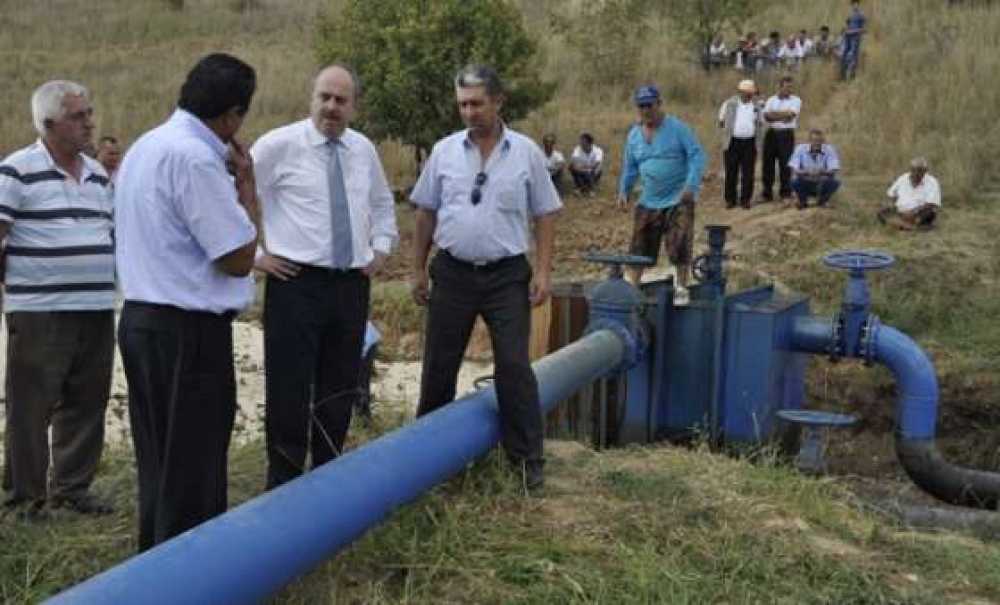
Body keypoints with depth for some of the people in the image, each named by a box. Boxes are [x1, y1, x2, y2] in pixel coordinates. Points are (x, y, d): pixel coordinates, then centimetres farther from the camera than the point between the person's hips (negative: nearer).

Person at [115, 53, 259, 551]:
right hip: (188, 331, -10)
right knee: (192, 468, 1)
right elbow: (238, 259, -18)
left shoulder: (147, 146, 13)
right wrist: (246, 183, -7)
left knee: (160, 462, 19)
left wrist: (230, 181, 17)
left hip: (143, 320, 10)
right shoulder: (195, 158, -19)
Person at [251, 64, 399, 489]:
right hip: (296, 282, -5)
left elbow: (382, 204, 28)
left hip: (352, 284, 5)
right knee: (290, 390, -3)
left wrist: (381, 249, 16)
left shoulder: (364, 150, 12)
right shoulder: (280, 145, -5)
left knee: (340, 389, 11)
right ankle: (284, 482, 9)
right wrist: (254, 254, -5)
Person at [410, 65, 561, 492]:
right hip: (453, 273, 2)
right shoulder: (444, 152, 2)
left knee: (514, 367, -3)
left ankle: (527, 458, 7)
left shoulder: (526, 153, -2)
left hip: (507, 275, -2)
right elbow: (426, 213, 8)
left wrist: (543, 271, -7)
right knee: (439, 365, 11)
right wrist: (418, 269, 7)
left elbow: (544, 214, 1)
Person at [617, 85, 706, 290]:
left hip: (679, 199, -5)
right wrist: (623, 191, 5)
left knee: (679, 247, -8)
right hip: (648, 202, 5)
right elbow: (630, 167, 17)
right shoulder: (633, 135, 8)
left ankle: (682, 287, 5)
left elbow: (697, 155, -12)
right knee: (639, 247, 5)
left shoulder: (678, 128, -8)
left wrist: (691, 186, -23)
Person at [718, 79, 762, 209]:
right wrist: (729, 129, -2)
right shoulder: (729, 104, 3)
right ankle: (730, 199, 10)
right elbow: (721, 121, 9)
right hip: (733, 142, -2)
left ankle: (745, 199, 11)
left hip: (750, 143, 2)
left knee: (748, 173, 3)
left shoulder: (756, 107, 11)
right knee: (731, 172, 1)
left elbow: (759, 124, 18)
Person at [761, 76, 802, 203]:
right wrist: (782, 117, -12)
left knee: (785, 164, -3)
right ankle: (767, 193, 11)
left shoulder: (796, 100, 4)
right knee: (768, 163, 3)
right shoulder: (771, 100, 12)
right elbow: (766, 116, -2)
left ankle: (786, 193, 4)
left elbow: (790, 114, -12)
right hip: (771, 133, 3)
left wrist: (773, 114, -3)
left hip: (786, 134, -3)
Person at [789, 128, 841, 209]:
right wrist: (805, 172, -39)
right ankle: (803, 201, 1)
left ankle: (822, 201, 3)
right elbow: (794, 170, -18)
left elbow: (833, 171, -19)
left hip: (822, 185, 1)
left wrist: (822, 172, -41)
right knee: (795, 181, -31)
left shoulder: (829, 150, -10)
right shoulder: (801, 149, -10)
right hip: (805, 186, -1)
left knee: (835, 182, -29)